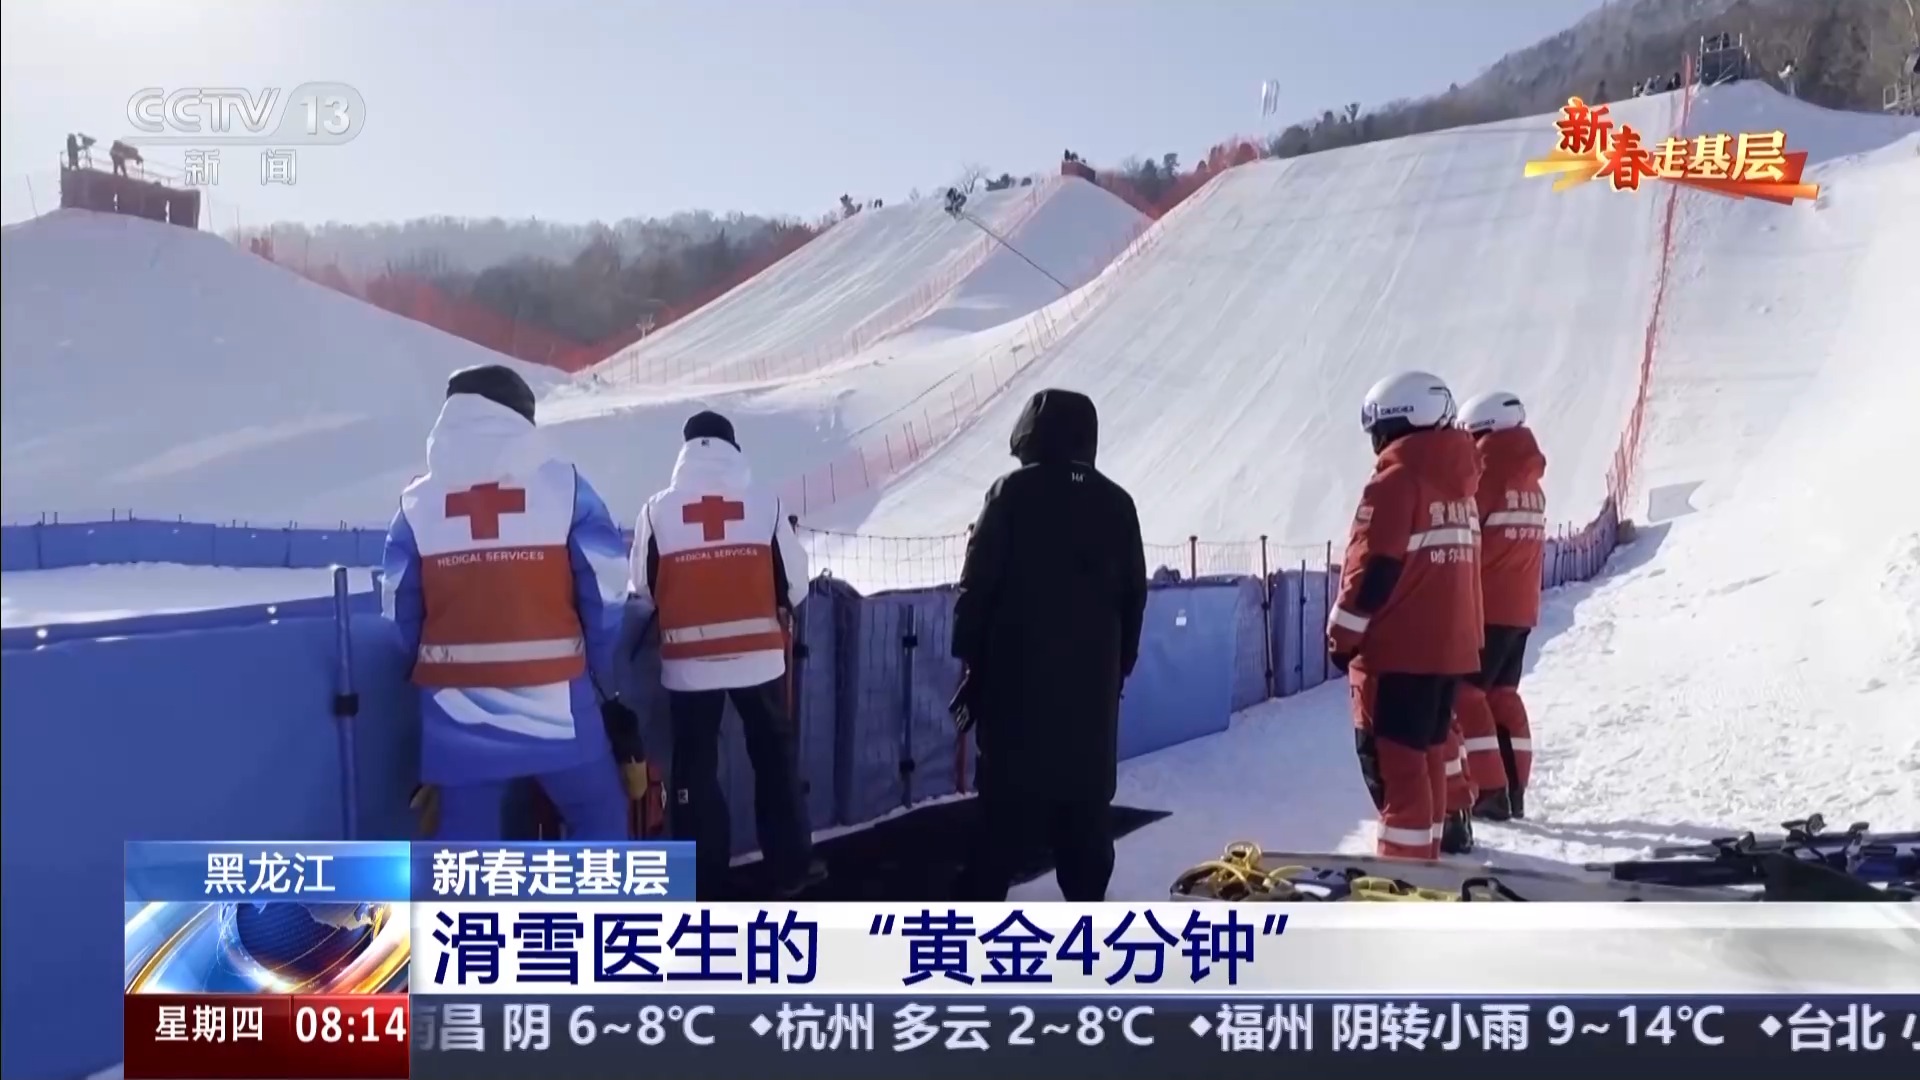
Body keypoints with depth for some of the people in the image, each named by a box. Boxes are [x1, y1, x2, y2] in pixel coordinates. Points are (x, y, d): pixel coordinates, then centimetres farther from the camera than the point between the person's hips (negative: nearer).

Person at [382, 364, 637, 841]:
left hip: (458, 705, 3)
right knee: (600, 817, 13)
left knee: (463, 834, 10)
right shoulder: (563, 485, -4)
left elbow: (401, 609, 7)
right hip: (553, 697, -2)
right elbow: (604, 591, -3)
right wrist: (595, 670, 12)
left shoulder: (418, 502, 4)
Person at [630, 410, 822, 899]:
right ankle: (791, 867, 22)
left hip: (688, 662, 0)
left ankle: (701, 880, 15)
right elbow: (794, 585, 2)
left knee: (695, 766, 10)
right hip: (759, 656, 0)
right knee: (775, 757, 15)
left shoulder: (658, 510, -4)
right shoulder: (764, 504, -4)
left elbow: (644, 590, 3)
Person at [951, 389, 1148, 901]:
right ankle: (1088, 902, 16)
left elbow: (978, 585, -7)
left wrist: (971, 662, 1)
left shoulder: (1013, 493, -5)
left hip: (1018, 677, -3)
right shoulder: (1117, 504, 8)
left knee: (1005, 803, 0)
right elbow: (1134, 597, 11)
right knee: (1086, 803, 12)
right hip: (1092, 682, 3)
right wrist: (1117, 669, 18)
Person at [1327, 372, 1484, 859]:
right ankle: (1433, 838, 26)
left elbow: (1372, 569, -16)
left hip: (1397, 650, -8)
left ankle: (1406, 860, -2)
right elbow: (1461, 562, 16)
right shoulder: (1459, 483, 13)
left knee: (1392, 760, -3)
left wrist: (1342, 635, -7)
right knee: (1427, 751, 18)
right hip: (1452, 645, 8)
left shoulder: (1396, 481, -12)